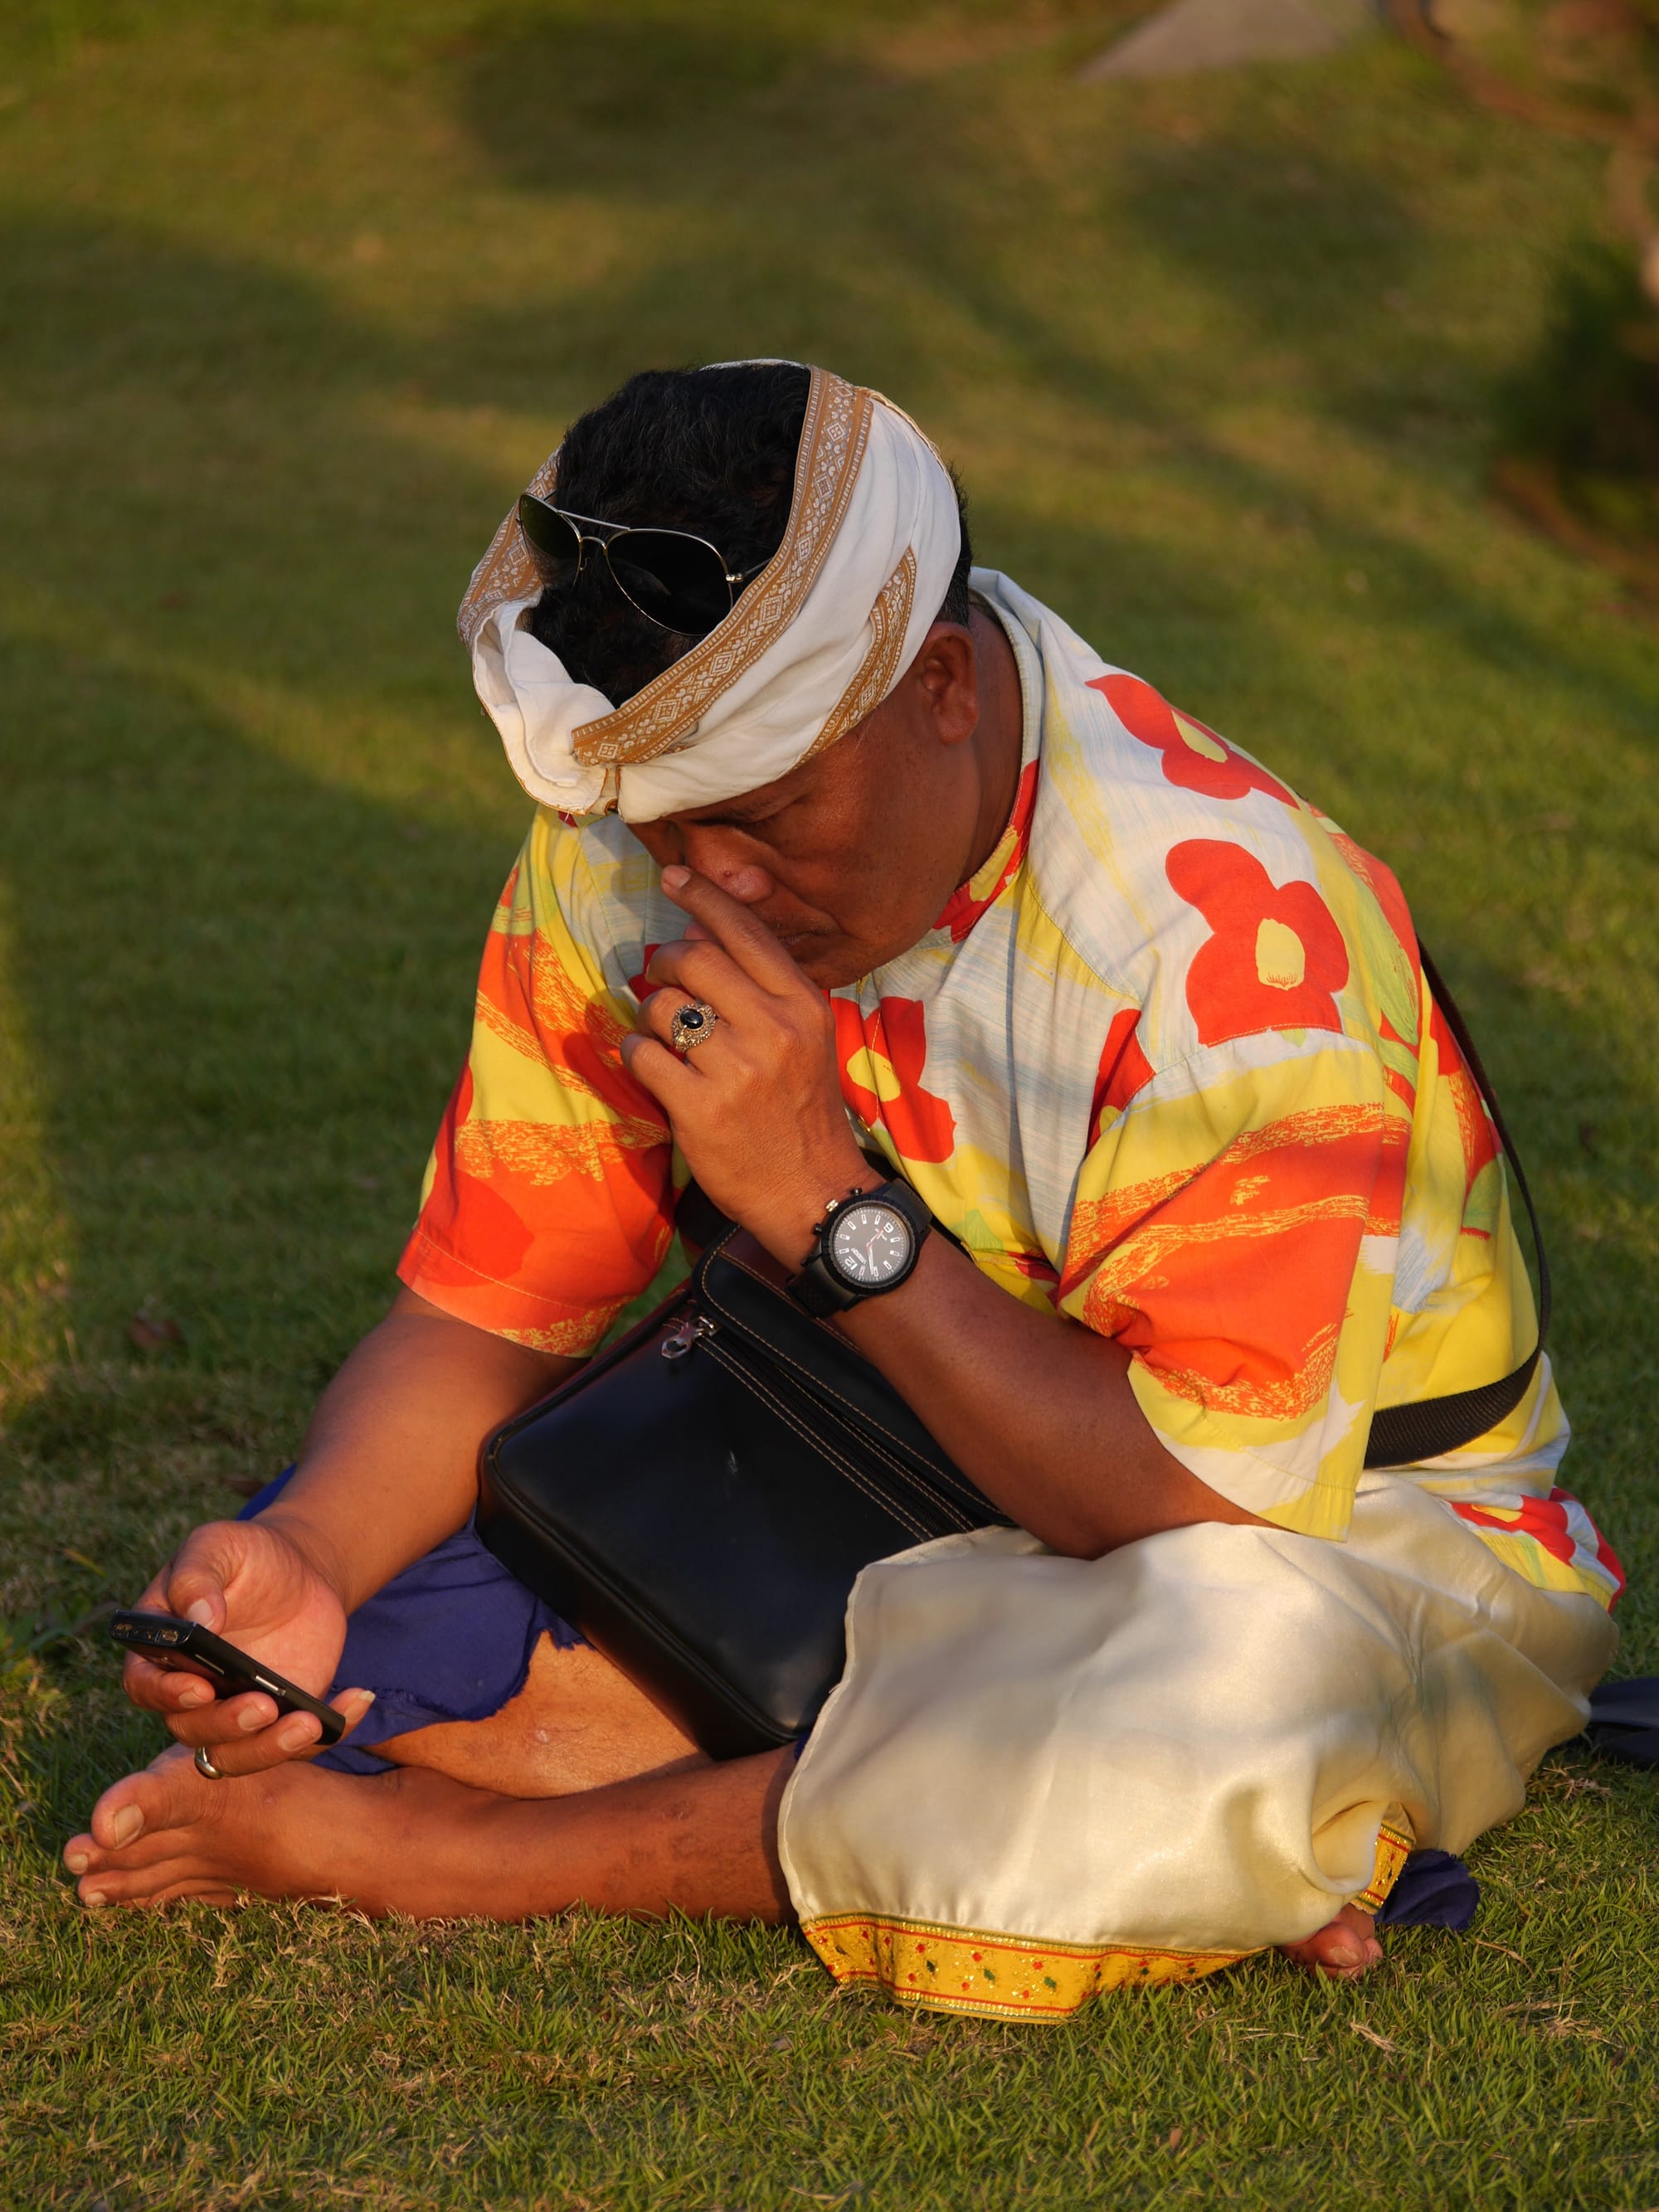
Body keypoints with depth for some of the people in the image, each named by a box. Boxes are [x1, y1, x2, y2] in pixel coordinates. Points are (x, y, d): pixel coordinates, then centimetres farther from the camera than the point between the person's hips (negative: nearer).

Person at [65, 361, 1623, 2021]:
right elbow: (484, 1315, -5)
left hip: (1331, 1525, -5)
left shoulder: (1224, 931, -29)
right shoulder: (626, 854, -10)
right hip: (870, 1482, 6)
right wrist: (302, 1560, -26)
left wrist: (820, 1200, -34)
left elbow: (1209, 1513, -31)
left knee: (1236, 1692, -43)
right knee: (275, 1591, -13)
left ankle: (454, 1848, -24)